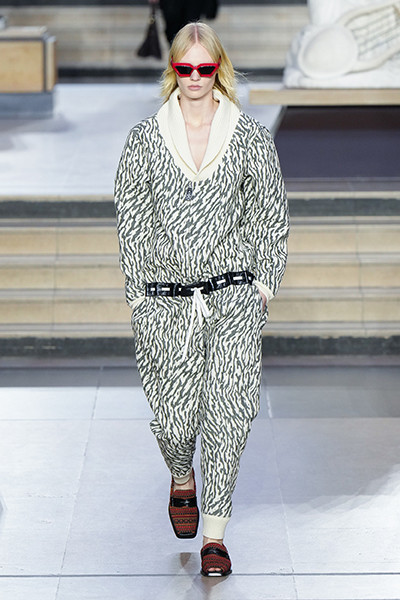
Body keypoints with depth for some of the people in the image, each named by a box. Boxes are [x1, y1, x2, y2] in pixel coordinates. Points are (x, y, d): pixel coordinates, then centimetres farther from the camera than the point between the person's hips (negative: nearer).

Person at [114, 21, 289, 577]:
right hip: (166, 301, 1)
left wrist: (263, 284, 4)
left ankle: (214, 533, 5)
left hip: (234, 299, 0)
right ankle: (182, 480, 40)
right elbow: (131, 219, 7)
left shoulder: (250, 136, 4)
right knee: (174, 416, 4)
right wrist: (140, 296, 3)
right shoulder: (145, 138, 4)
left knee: (229, 413, -8)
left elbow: (271, 215, 10)